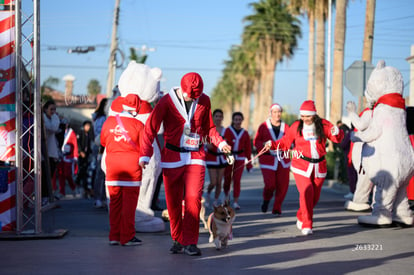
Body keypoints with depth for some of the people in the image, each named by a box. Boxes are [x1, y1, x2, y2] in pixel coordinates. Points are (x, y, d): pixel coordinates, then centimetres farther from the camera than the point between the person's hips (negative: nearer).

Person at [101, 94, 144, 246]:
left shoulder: (109, 121, 2)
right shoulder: (138, 125, -9)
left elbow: (103, 141, 16)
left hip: (112, 163, 4)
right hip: (132, 164, -4)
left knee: (114, 201, 10)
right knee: (129, 201, 1)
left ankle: (114, 236, 13)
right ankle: (127, 237, 3)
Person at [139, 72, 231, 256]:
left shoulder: (204, 101, 4)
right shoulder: (167, 101, -5)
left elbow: (209, 127, 17)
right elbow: (151, 128, -7)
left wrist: (220, 143, 0)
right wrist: (145, 155, -17)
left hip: (195, 157, 1)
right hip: (172, 157, -1)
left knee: (193, 198, -12)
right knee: (173, 201, 4)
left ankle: (190, 242, -7)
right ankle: (177, 240, 18)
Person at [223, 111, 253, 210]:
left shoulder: (245, 133, 7)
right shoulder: (228, 131, -1)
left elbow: (248, 148, 10)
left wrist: (249, 162, 8)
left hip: (240, 158, 1)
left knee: (237, 180, -8)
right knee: (227, 179, 5)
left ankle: (235, 202, -5)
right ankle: (226, 195, 35)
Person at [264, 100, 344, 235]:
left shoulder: (323, 125, 0)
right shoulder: (296, 126, 0)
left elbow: (337, 138, -3)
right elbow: (285, 142, 5)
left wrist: (337, 133, -26)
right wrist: (272, 145, -11)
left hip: (319, 166, 2)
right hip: (301, 165, -2)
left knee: (315, 196, 11)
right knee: (307, 192, -19)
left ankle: (301, 218, 36)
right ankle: (306, 225, -11)